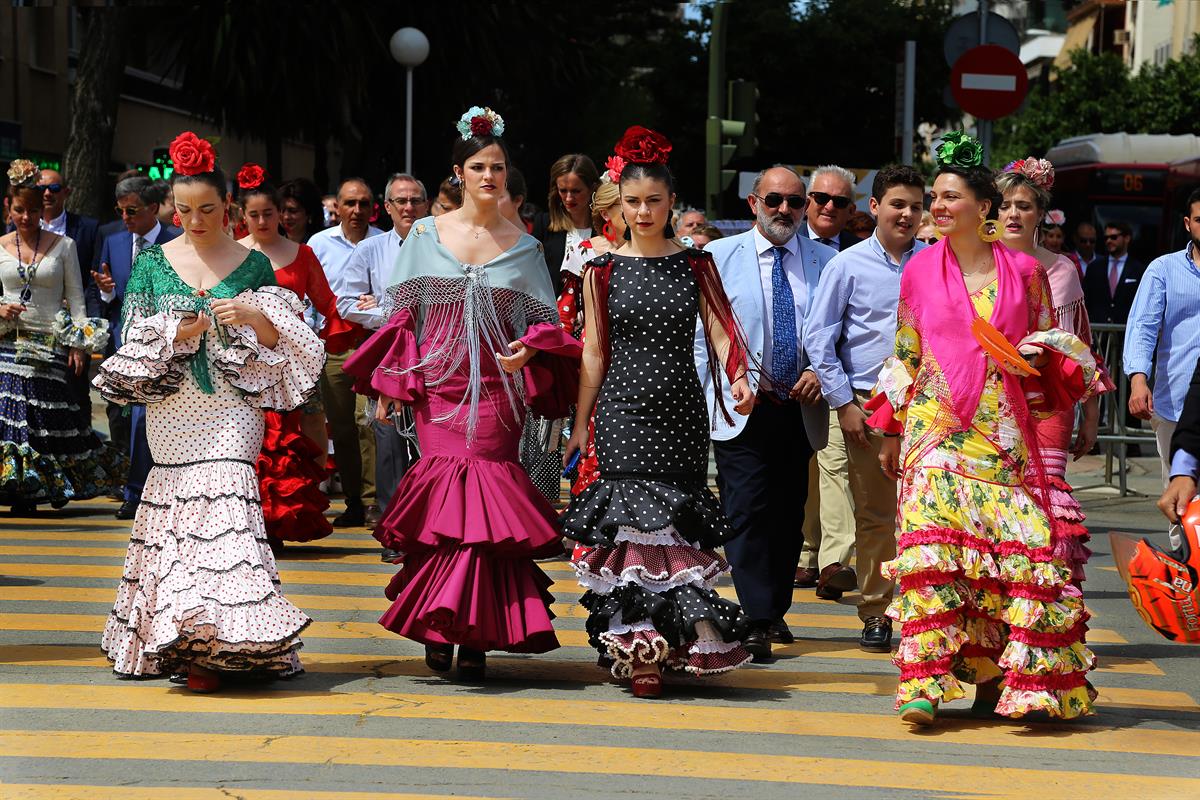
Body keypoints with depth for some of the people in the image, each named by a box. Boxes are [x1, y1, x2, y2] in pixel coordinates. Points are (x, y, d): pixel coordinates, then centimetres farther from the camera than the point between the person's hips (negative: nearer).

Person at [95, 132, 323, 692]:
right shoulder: (153, 262, 10)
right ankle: (184, 637, 9)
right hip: (170, 409, 2)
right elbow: (135, 336, 4)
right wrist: (183, 330, -12)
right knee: (174, 506, -1)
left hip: (230, 410, -2)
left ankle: (212, 649, -18)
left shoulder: (254, 265, 7)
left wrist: (252, 318, -14)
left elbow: (283, 343, 6)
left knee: (223, 503, -15)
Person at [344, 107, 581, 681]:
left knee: (485, 499, -7)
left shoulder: (523, 247, 9)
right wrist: (388, 386, 4)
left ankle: (477, 636, -1)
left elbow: (545, 322, 13)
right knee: (445, 495, -10)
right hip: (437, 386, 0)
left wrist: (529, 349, -9)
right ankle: (438, 626, 3)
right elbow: (403, 314, 10)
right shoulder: (425, 235, 8)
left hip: (496, 389, 0)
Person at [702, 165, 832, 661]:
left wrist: (820, 372, -7)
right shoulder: (720, 256, 3)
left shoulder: (824, 261, 8)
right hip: (742, 408, -3)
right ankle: (756, 621, -13)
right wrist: (734, 377, -8)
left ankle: (776, 611, 22)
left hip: (801, 409, 3)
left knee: (789, 515, 10)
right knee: (747, 512, -11)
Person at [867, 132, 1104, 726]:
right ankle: (926, 682, -16)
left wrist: (1038, 355, -7)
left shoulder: (1023, 271, 7)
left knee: (1016, 546, -7)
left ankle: (994, 677, 4)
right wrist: (891, 432, 14)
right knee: (930, 540, -14)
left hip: (1002, 430, 0)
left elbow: (1052, 347, 17)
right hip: (936, 428, 0)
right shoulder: (920, 270, 9)